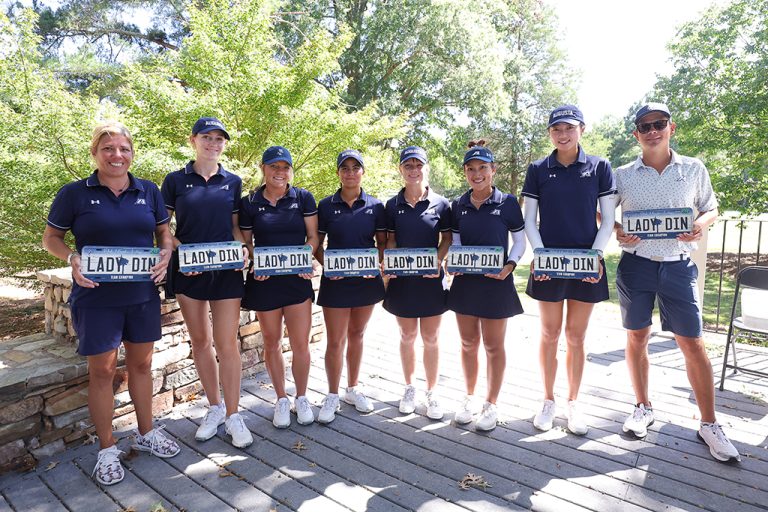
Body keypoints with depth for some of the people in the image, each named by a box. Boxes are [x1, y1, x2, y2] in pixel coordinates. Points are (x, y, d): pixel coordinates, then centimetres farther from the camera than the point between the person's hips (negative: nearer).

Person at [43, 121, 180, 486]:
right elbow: (51, 238, 3)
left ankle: (146, 433, 32)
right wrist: (72, 258, -17)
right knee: (102, 370, 6)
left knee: (142, 363, 14)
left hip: (143, 295, 3)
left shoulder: (149, 191, 4)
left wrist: (166, 254, -8)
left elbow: (163, 231, 12)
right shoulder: (74, 193, -3)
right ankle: (107, 449, 22)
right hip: (96, 298, -2)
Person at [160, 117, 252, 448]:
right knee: (200, 341, 10)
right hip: (188, 272, 1)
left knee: (227, 343, -1)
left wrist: (242, 248, -10)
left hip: (227, 271, 0)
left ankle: (233, 415, 12)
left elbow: (235, 226, 10)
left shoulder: (233, 182, 7)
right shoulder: (176, 180, 3)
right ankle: (214, 408, 27)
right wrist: (182, 253, -14)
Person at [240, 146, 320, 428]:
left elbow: (313, 237, 2)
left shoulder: (303, 198, 1)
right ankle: (281, 399, 28)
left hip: (297, 279, -1)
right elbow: (246, 242, 6)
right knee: (272, 342, 10)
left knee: (301, 344, 1)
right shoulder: (249, 203, 3)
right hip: (264, 281, 1)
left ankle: (301, 398, 23)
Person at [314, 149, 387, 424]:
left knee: (356, 335, 15)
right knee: (335, 341, 1)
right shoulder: (326, 205, 0)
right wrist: (326, 265, -14)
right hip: (335, 281, -1)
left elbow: (382, 242, 6)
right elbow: (316, 243, 3)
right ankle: (332, 396, 19)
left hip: (367, 280, 2)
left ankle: (353, 388, 31)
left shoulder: (375, 206, 2)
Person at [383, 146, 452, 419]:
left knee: (430, 338, 8)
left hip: (431, 279, -1)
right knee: (407, 336, 14)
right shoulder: (393, 205, 1)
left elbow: (447, 238, 2)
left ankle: (431, 392, 24)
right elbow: (390, 239, 5)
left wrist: (438, 260, -15)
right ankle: (409, 388, 32)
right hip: (402, 279, 1)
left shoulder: (440, 203, -3)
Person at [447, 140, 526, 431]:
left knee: (493, 345, 7)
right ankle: (469, 398, 31)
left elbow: (520, 241, 1)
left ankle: (491, 404, 23)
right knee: (468, 342, 13)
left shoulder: (507, 203, -5)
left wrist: (510, 265, -15)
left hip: (496, 283, -3)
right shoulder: (458, 206, 5)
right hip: (465, 282, 4)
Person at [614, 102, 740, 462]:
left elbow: (711, 207, 13)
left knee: (692, 344, 1)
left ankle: (709, 424, 17)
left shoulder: (694, 169, 4)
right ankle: (643, 408, 27)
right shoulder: (623, 175, 2)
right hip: (635, 264, 1)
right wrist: (617, 230, -12)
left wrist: (702, 224, -9)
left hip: (678, 266, 0)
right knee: (637, 338, 9)